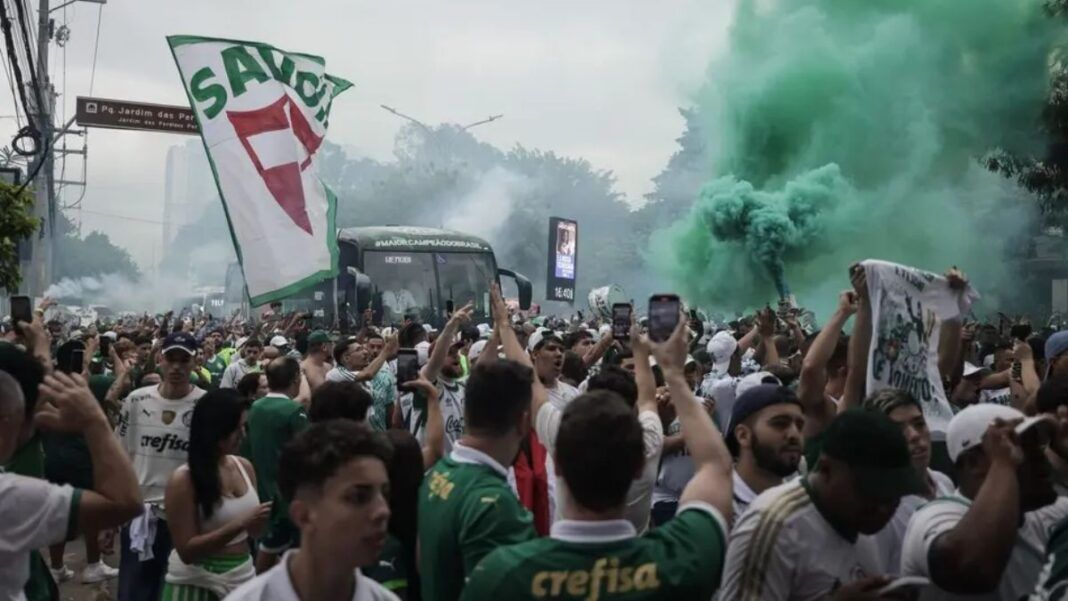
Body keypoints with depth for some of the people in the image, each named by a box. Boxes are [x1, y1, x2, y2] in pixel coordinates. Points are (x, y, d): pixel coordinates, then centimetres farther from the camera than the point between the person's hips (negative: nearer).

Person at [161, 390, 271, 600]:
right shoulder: (183, 479, -16)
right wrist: (239, 524, -25)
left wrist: (271, 514, -10)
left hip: (242, 577, 5)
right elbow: (186, 550, -18)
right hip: (196, 583, -5)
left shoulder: (244, 467, 0)